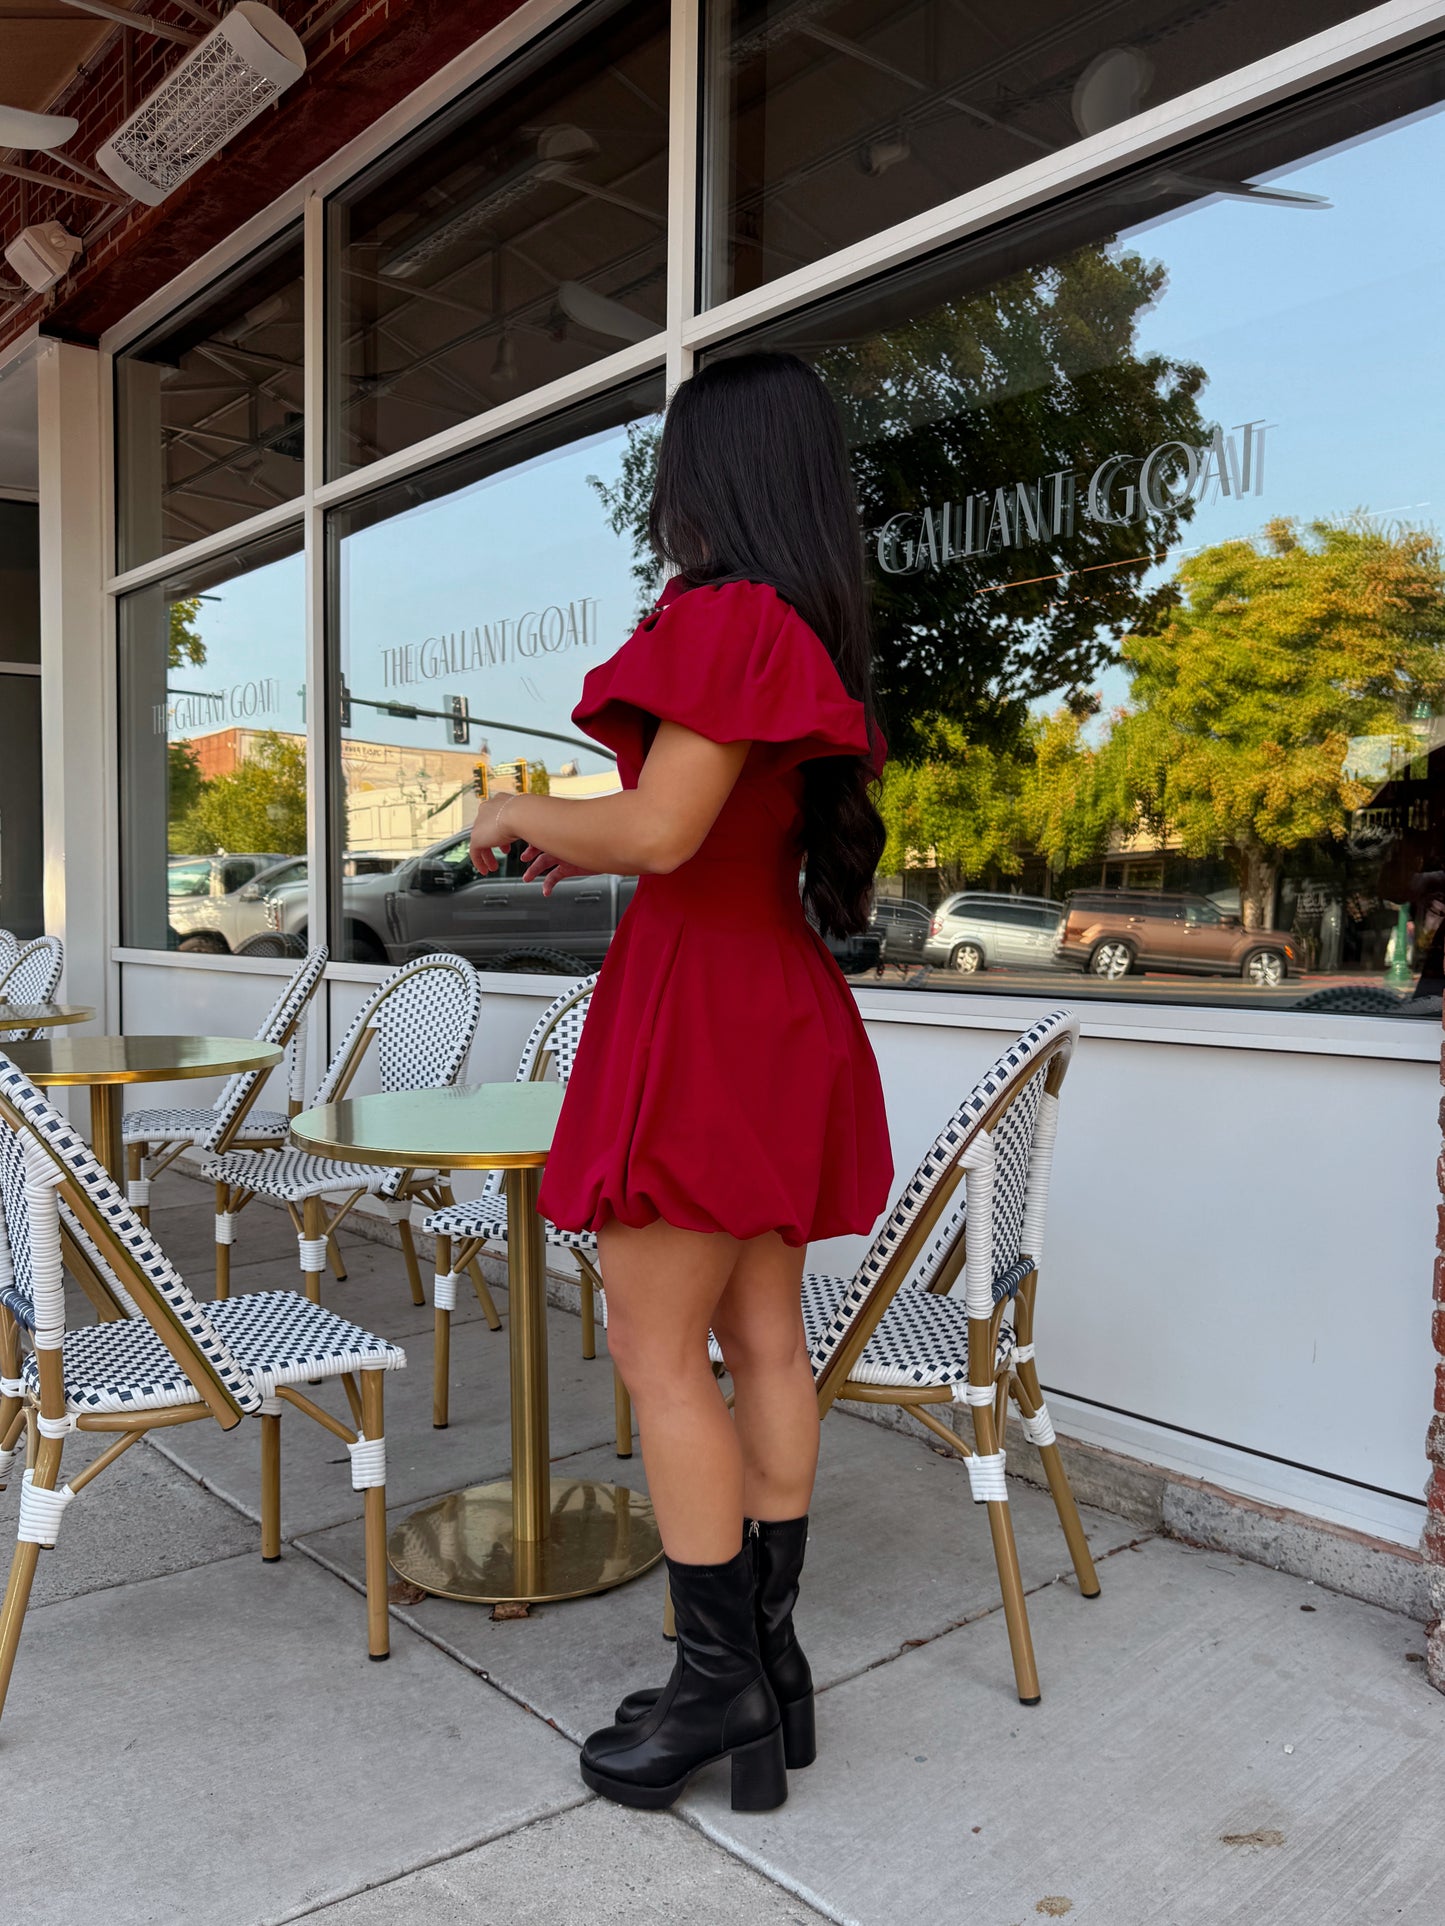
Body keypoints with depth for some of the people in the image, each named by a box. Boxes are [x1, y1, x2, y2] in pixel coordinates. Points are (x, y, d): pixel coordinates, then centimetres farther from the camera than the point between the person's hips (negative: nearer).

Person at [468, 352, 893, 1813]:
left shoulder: (731, 617, -13)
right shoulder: (813, 641, 16)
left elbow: (662, 831, -20)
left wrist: (521, 813, -3)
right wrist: (592, 853, 27)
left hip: (699, 1011, -9)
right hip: (782, 1002, 9)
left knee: (658, 1353, -1)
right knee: (763, 1340, 10)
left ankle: (720, 1681, 10)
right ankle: (770, 1664, 21)